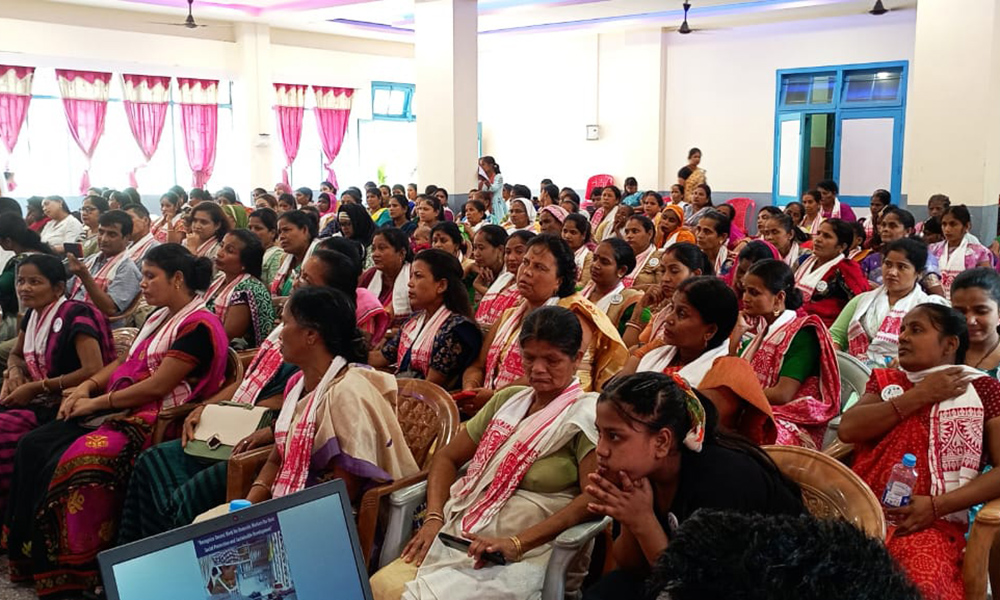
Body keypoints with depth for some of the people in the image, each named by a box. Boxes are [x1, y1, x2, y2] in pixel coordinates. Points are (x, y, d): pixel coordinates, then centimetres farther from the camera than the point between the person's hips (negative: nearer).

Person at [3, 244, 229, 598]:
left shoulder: (198, 327, -15)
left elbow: (157, 386, -19)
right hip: (121, 410, 10)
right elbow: (125, 362, 21)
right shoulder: (159, 318, 17)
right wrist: (87, 386, 3)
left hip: (152, 422, -10)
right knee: (33, 447, -1)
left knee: (71, 463, -27)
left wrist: (95, 403, -12)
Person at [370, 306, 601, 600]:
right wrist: (434, 518, 1)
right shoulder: (507, 399, 16)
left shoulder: (586, 415, -2)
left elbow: (593, 499, -15)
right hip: (460, 539, 6)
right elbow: (447, 457, 19)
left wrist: (515, 543, -22)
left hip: (525, 556, -5)